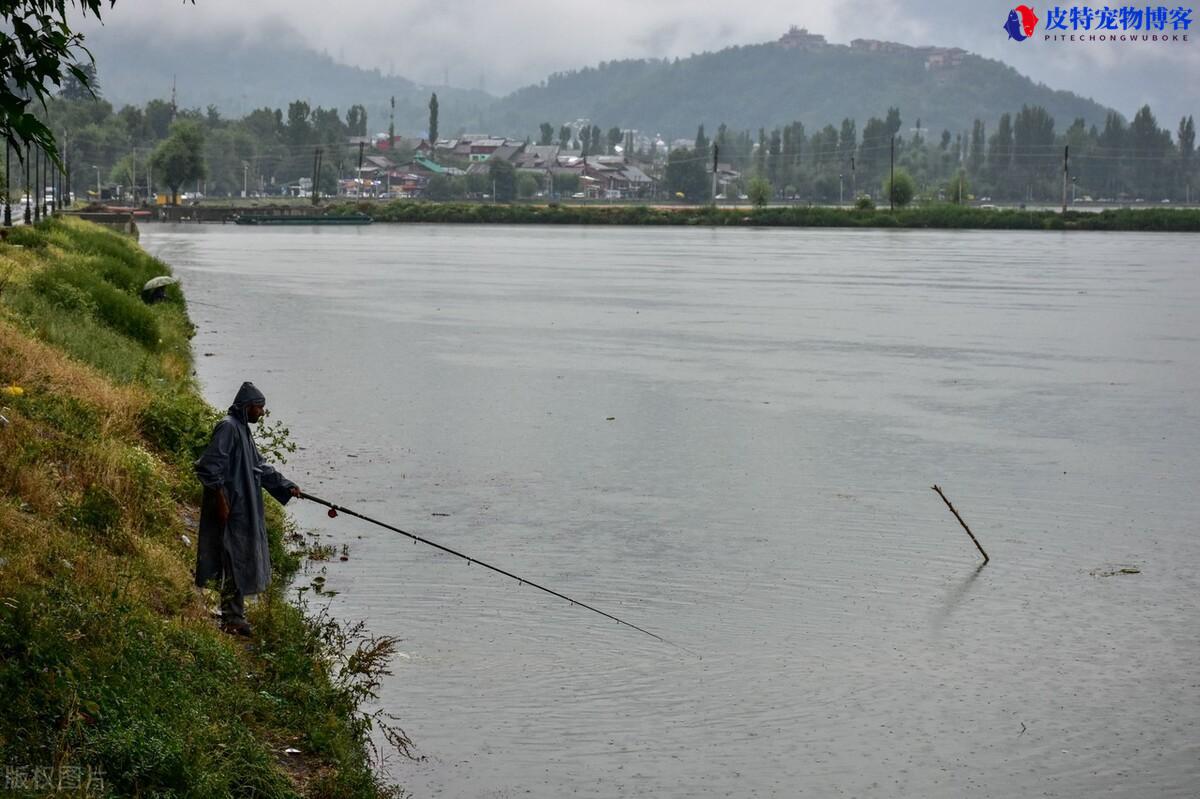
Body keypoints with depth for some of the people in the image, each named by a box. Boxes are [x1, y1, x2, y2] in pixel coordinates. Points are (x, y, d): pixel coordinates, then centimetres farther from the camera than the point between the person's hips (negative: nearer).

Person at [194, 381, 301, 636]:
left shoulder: (243, 430, 17)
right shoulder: (228, 427, -14)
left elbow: (260, 466, 24)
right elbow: (209, 466, -20)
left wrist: (287, 487, 19)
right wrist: (220, 500, -21)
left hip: (245, 512, 10)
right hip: (231, 510, -10)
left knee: (243, 562, 15)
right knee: (236, 562, -7)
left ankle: (236, 618, 23)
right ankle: (232, 619, -1)